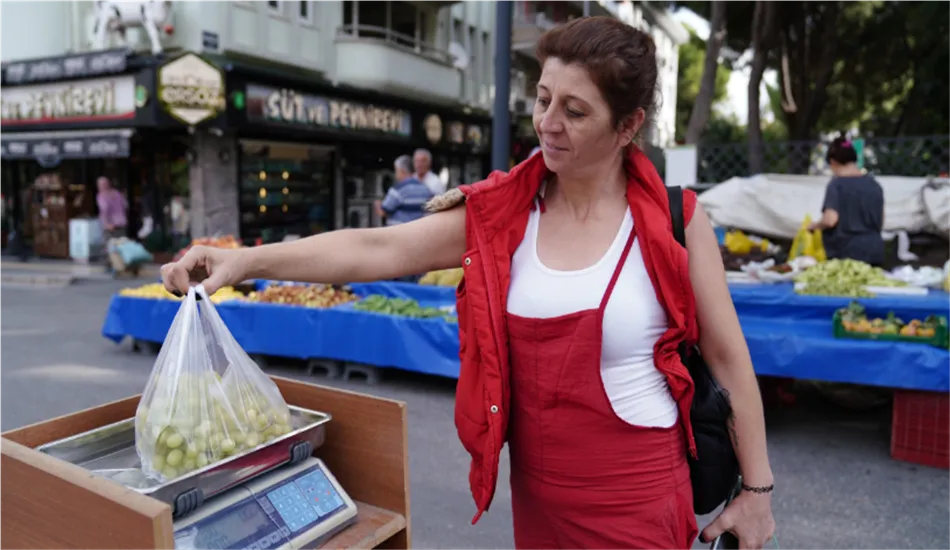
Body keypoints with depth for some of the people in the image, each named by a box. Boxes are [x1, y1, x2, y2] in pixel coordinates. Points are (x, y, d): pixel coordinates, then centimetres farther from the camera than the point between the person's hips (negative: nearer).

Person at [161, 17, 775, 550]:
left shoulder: (674, 220, -12)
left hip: (637, 496, -3)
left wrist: (756, 489, -1)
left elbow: (729, 356, -6)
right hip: (537, 491, 3)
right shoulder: (500, 212, -6)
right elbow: (378, 249, -14)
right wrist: (246, 260, -25)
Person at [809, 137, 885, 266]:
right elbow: (881, 223, 15)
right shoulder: (874, 184, 9)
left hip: (846, 252, -6)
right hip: (874, 250, 6)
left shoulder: (837, 184, -10)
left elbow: (830, 220, -19)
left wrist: (815, 226, 0)